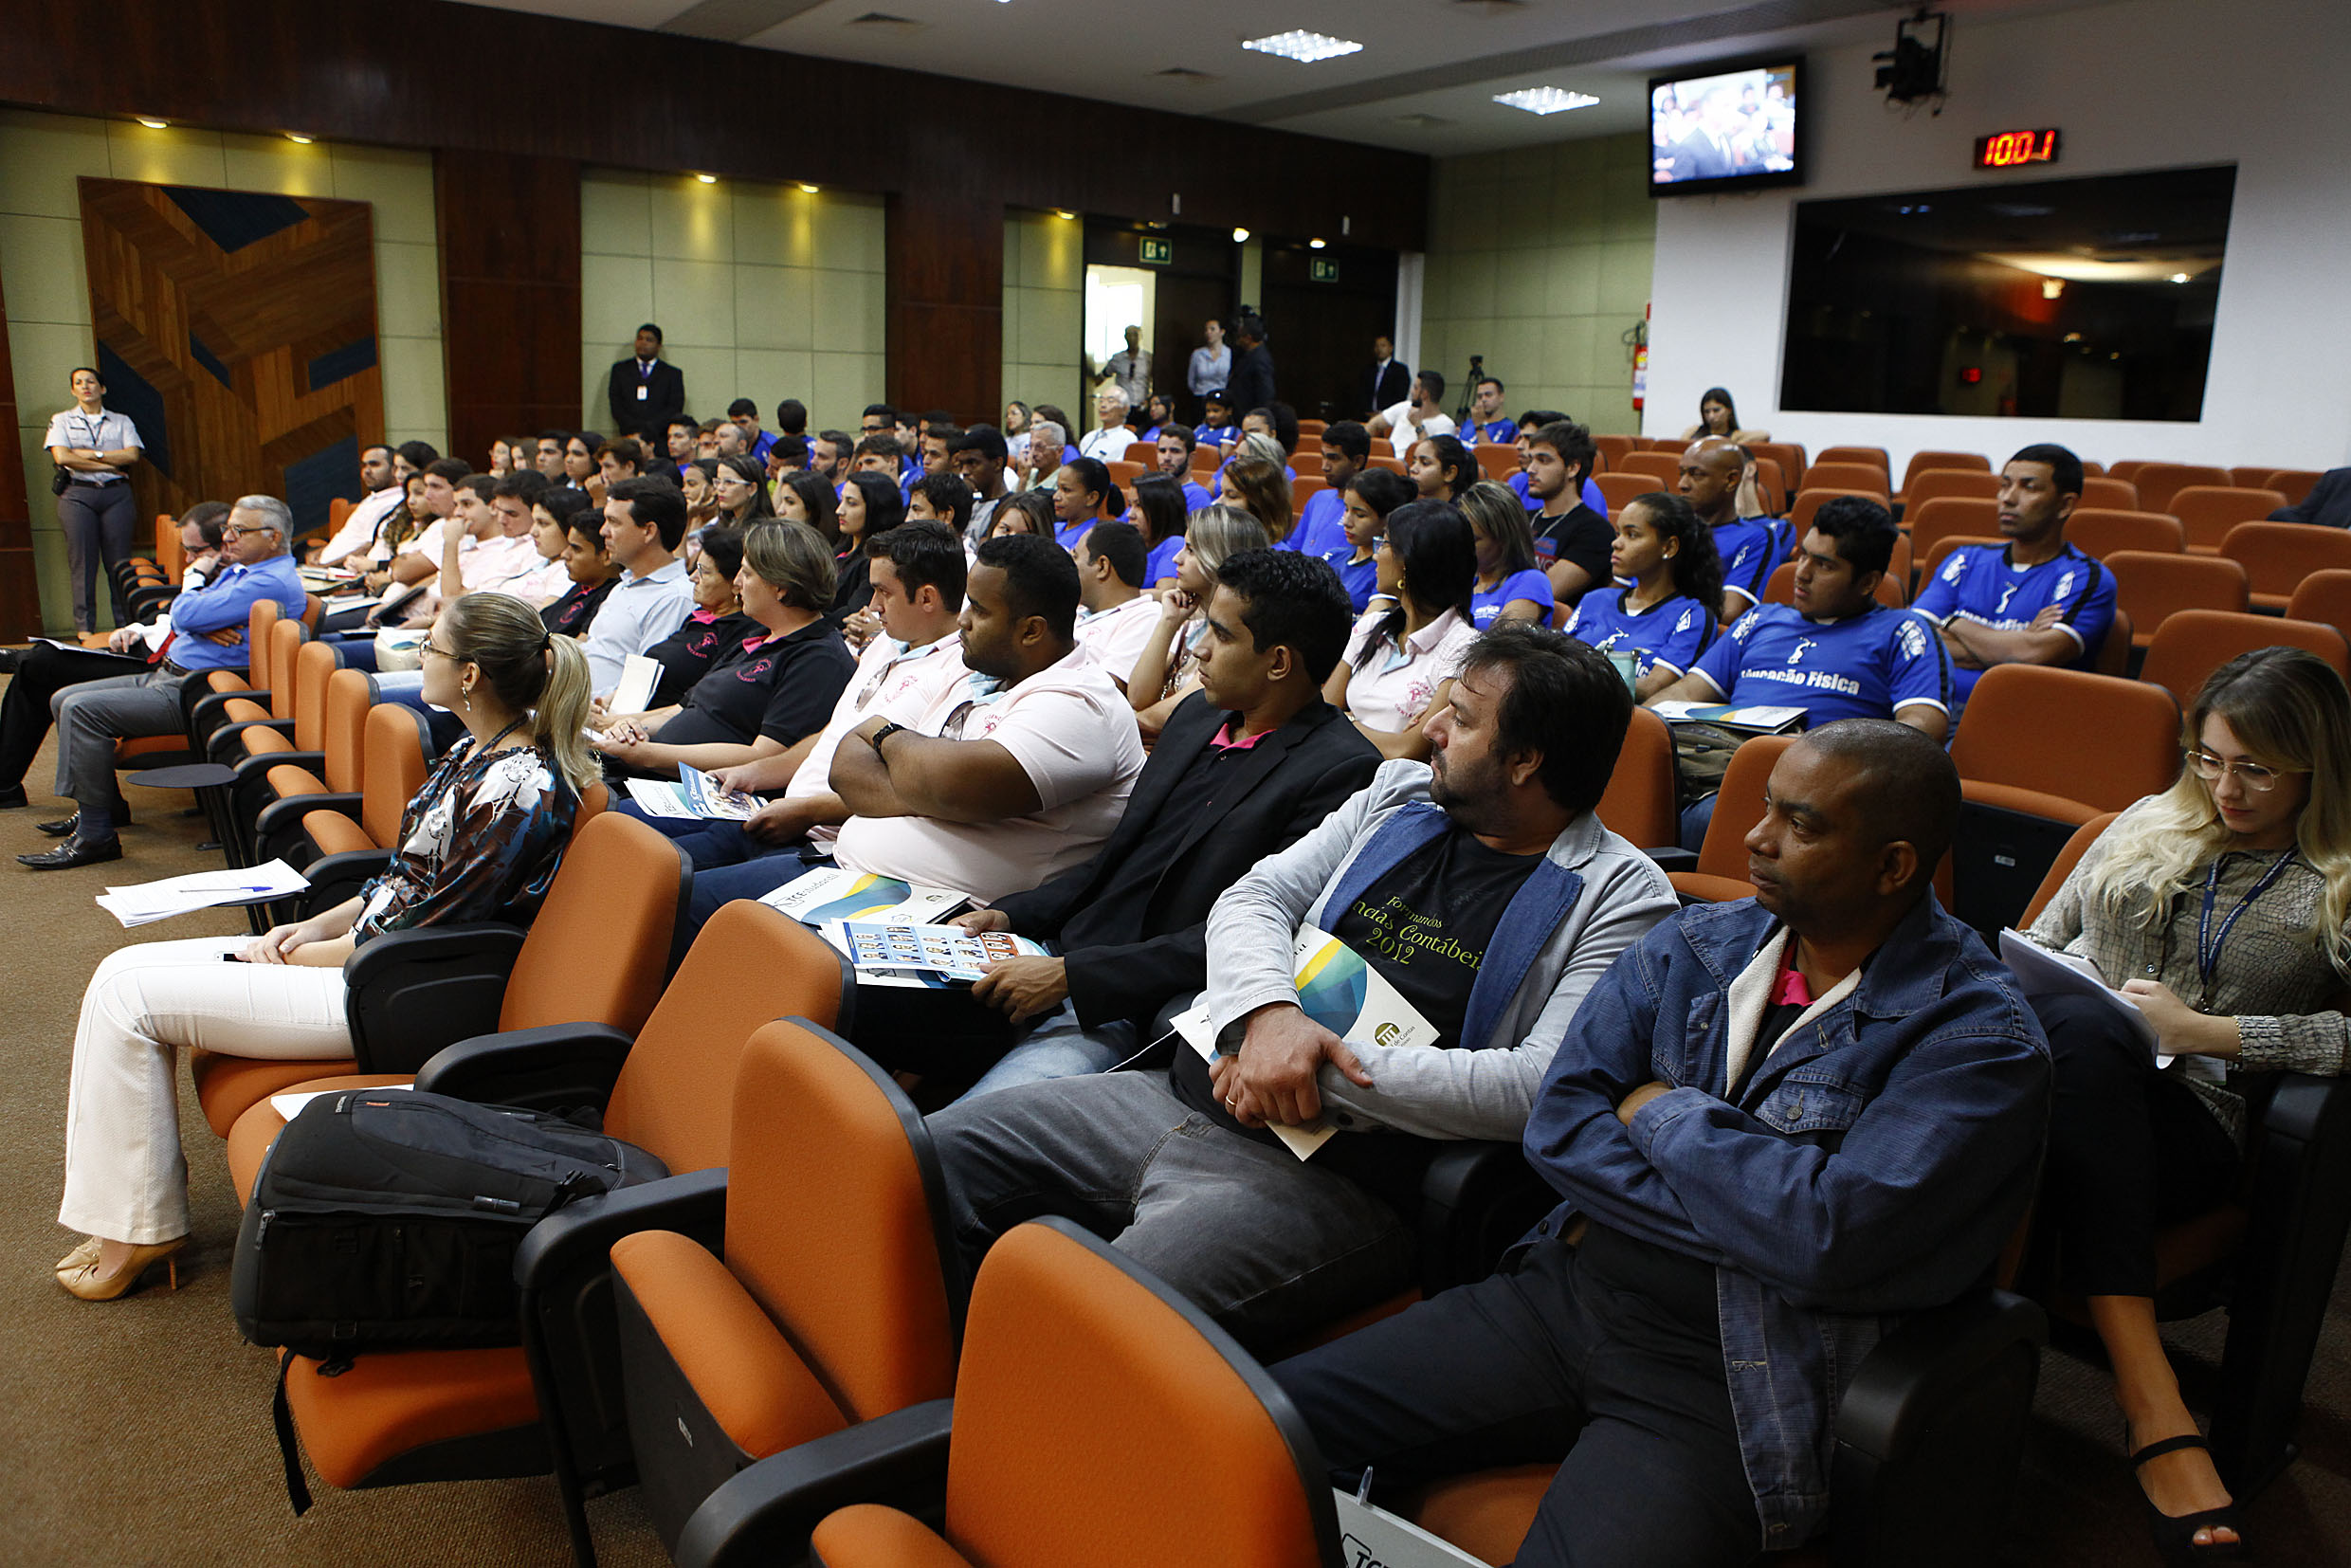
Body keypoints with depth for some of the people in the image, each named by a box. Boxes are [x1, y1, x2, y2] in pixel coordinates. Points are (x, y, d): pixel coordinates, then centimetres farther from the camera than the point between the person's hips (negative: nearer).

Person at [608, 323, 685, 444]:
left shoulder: (673, 374, 13)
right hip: (629, 437, 1)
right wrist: (634, 429, -7)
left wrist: (648, 429, -9)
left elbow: (675, 408, 3)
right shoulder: (620, 369, 18)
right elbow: (615, 406, 10)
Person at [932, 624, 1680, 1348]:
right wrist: (1268, 1013, -15)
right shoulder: (1399, 790, 14)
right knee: (937, 1152, -1)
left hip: (1334, 1179, -7)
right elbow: (1254, 896, 8)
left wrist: (1333, 1071, -19)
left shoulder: (1622, 896, -4)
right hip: (1183, 1096, 7)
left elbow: (1542, 1087, -16)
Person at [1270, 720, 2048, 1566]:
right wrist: (1751, 1220, -12)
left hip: (1723, 1386, -4)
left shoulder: (1980, 1037, -10)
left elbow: (1828, 1238, -24)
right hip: (1562, 1296, 5)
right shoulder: (1695, 943, 7)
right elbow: (1558, 1122, -2)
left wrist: (1662, 1114, -9)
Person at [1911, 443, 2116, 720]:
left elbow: (2035, 655, -13)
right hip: (1940, 707, 4)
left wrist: (1955, 624, 2)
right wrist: (2016, 644, -4)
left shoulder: (2087, 578, 6)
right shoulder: (1967, 561, 19)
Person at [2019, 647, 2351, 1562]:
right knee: (2080, 1027, -35)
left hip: (2183, 1120, -3)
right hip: (2055, 1063, 3)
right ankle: (2151, 1401, -42)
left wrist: (2206, 1030, -9)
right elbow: (2038, 943, 24)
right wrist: (2025, 1001, 4)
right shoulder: (2151, 825, 24)